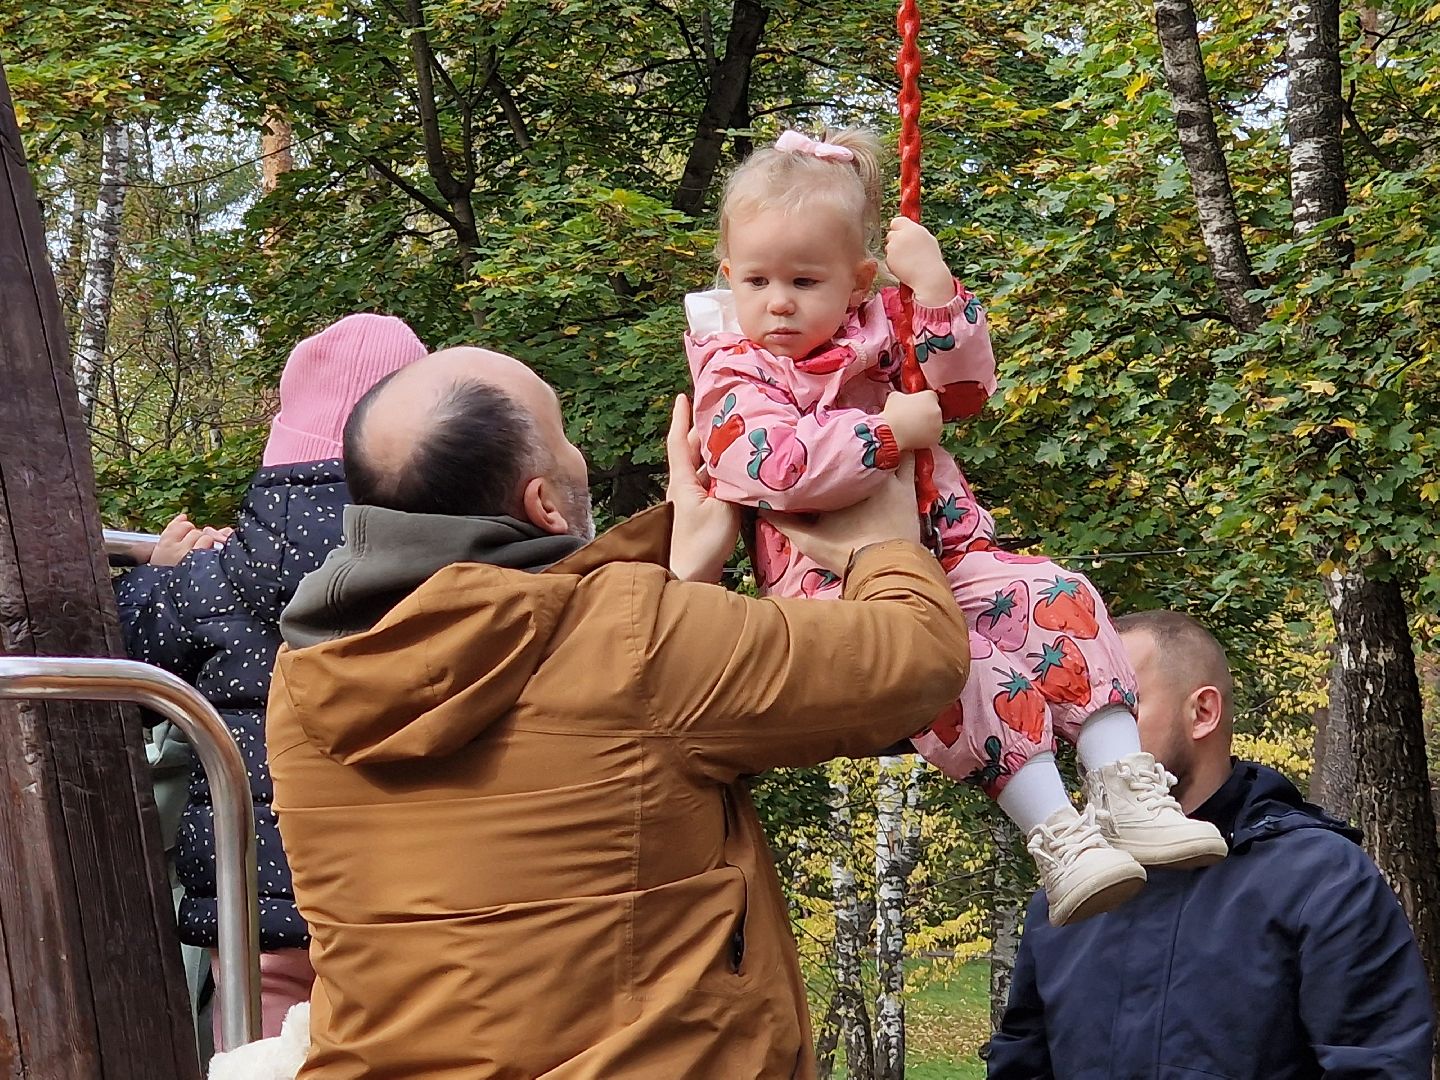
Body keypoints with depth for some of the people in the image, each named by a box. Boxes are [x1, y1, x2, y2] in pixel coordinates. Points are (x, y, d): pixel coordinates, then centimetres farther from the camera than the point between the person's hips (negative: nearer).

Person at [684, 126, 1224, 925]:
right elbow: (784, 468, -21)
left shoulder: (876, 330, 14)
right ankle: (1053, 835, -40)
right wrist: (891, 431, -18)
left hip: (942, 552, 7)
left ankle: (1124, 789, -22)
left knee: (1058, 599, -17)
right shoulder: (732, 374, -3)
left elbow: (964, 389, 10)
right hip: (835, 576, -6)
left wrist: (934, 285, -1)